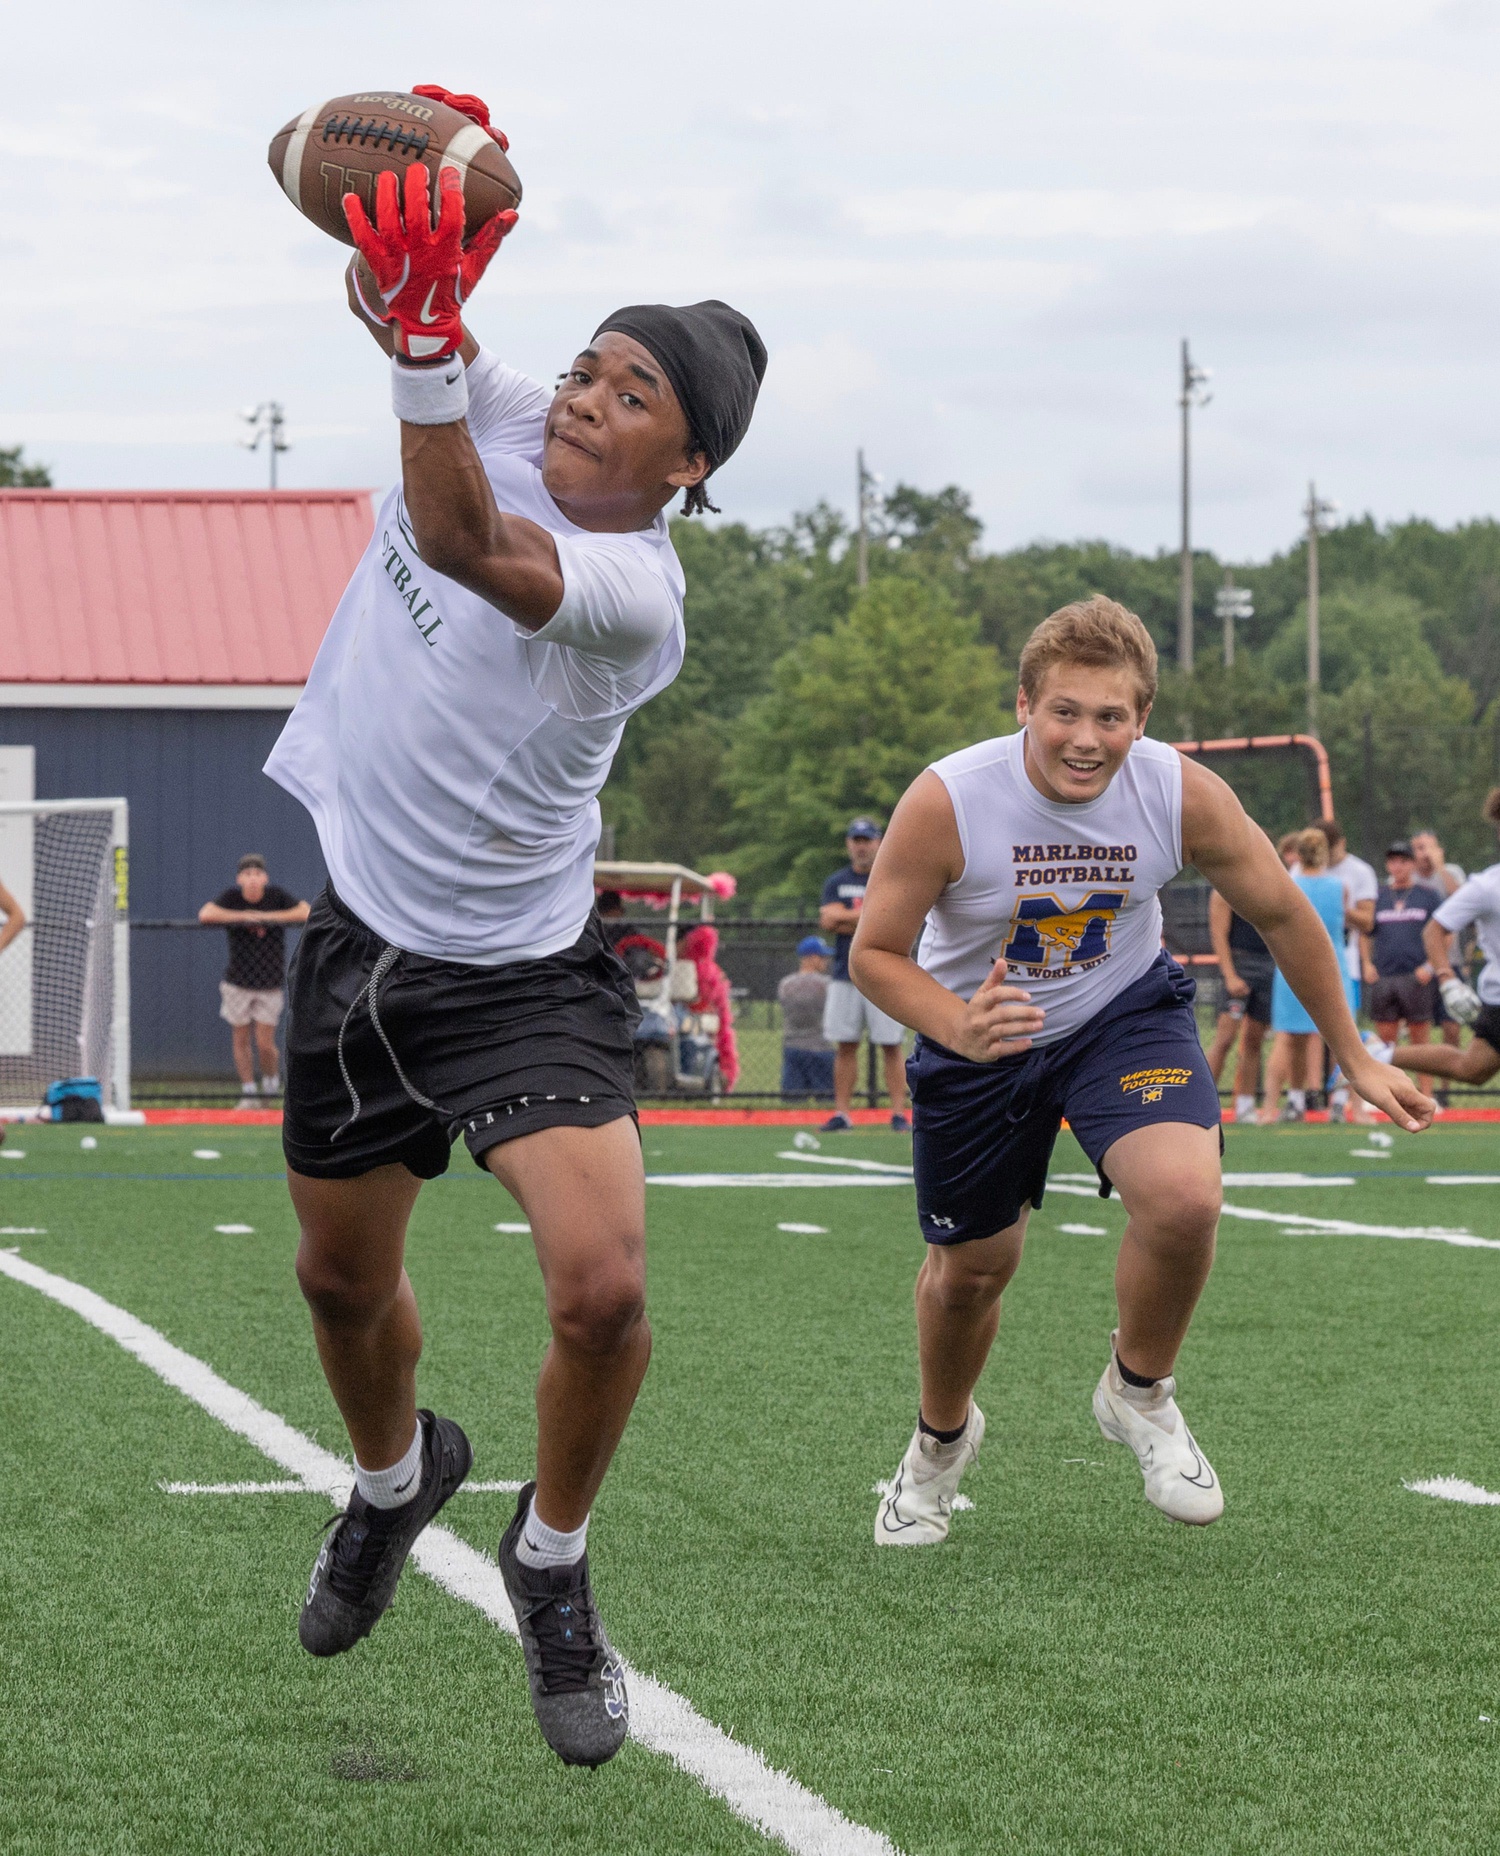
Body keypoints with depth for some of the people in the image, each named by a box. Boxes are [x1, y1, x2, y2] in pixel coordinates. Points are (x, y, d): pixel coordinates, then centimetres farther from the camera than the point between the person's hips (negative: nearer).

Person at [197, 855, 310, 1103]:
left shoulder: (278, 896, -7)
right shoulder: (231, 898, -7)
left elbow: (309, 914, -20)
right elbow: (205, 915, -24)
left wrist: (267, 917, -21)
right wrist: (243, 916, -24)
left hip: (271, 984, -1)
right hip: (237, 983, 1)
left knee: (265, 1044, -4)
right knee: (241, 1040, 5)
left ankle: (272, 1087, 22)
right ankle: (247, 1094, 17)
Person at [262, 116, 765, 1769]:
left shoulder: (638, 595, -26)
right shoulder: (495, 412, -7)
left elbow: (470, 547, -43)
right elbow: (381, 280, -5)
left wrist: (425, 346, -58)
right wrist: (421, 178, -29)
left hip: (521, 974, -5)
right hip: (359, 930, 5)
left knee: (602, 1289, -21)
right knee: (342, 1280, 18)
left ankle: (552, 1557, 8)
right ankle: (395, 1477, 51)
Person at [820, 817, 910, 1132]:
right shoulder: (836, 882, 13)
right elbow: (829, 923, -1)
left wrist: (843, 918, -4)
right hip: (845, 975, 3)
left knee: (891, 1045, -4)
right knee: (845, 1045, 1)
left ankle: (899, 1112, -3)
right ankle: (842, 1112, 4)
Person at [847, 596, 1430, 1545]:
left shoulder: (1185, 795, -22)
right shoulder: (946, 802, -28)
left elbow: (1282, 913, -5)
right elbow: (875, 952, -17)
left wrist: (1356, 1056, 4)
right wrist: (958, 1028, -38)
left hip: (1126, 1012, 0)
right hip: (979, 1027, 0)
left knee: (1185, 1196, -27)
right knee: (970, 1268, 12)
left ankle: (1140, 1391, 2)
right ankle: (942, 1439, 46)